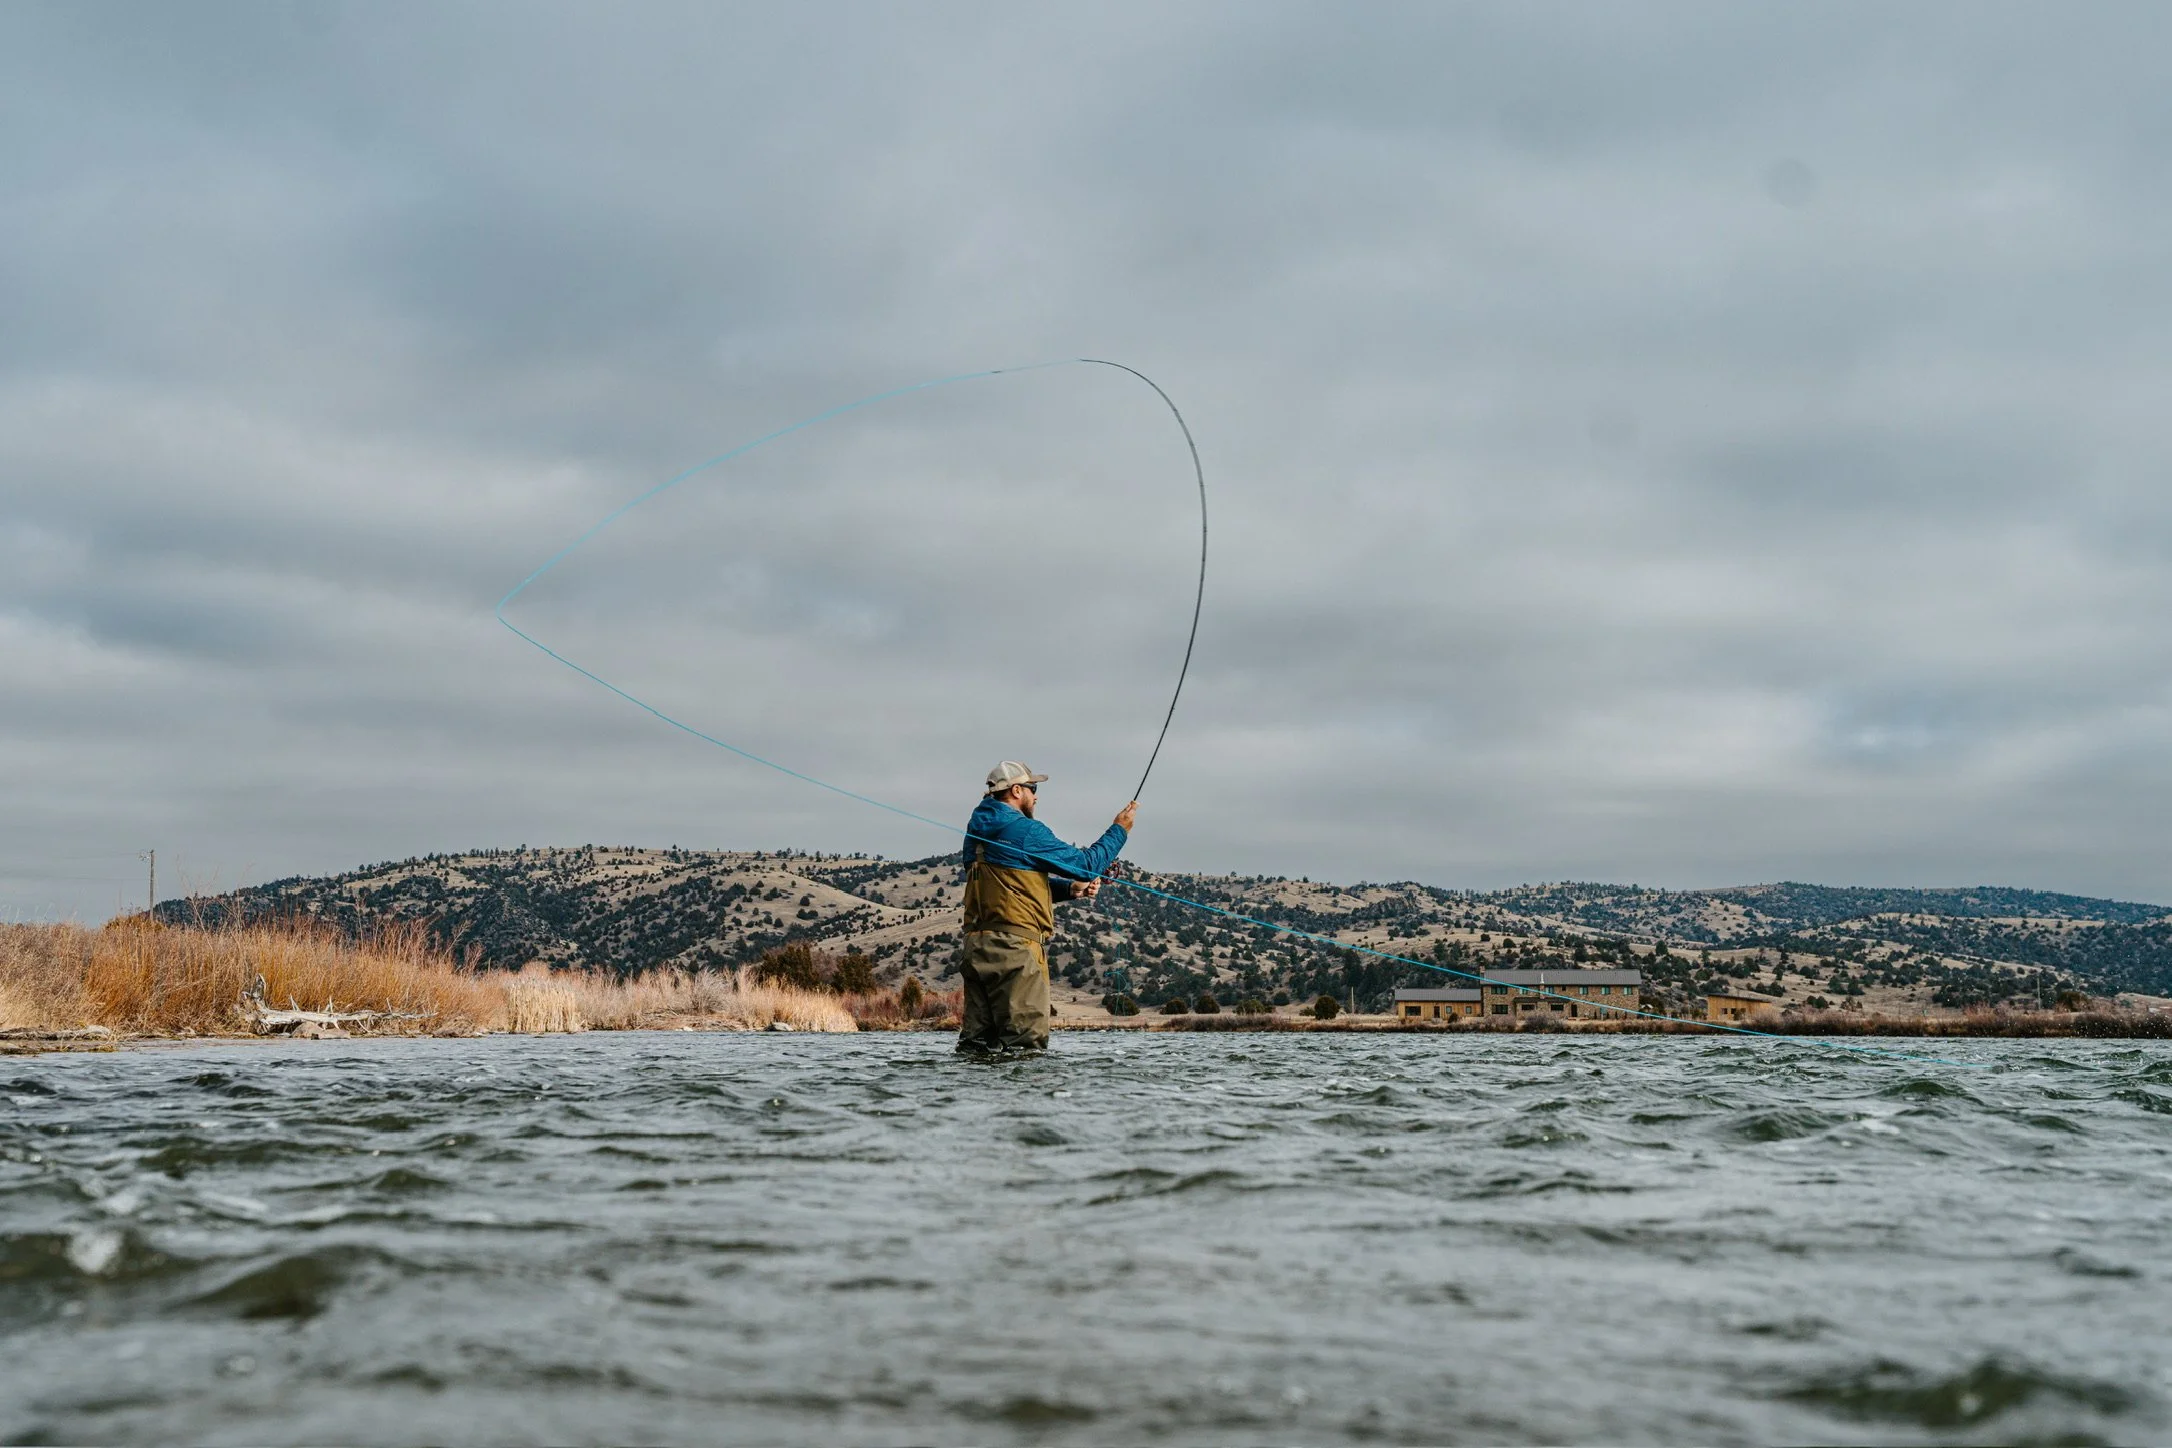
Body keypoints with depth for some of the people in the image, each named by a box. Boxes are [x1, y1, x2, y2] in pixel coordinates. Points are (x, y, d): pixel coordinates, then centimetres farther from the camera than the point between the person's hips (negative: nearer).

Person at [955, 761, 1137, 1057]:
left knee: (977, 1045, 7)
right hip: (1014, 948, -9)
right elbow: (1085, 864, -4)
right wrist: (1120, 829, 9)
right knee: (1026, 1044, -6)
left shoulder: (979, 832, 17)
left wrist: (1071, 889, 15)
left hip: (975, 946, 9)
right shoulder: (1025, 831, -9)